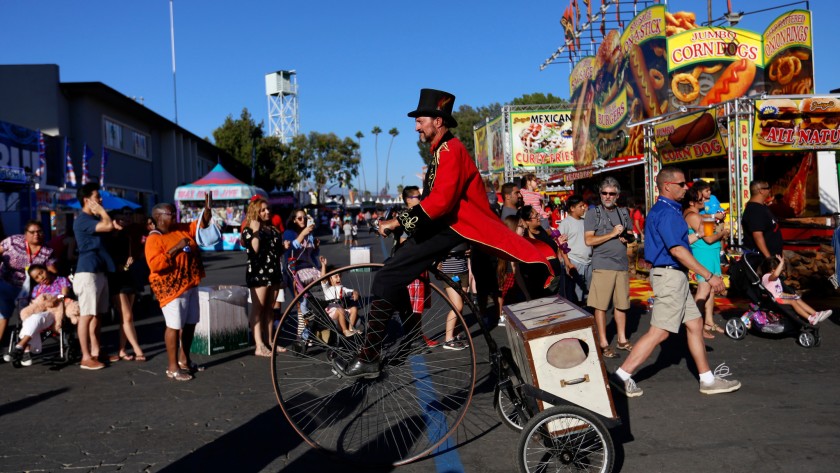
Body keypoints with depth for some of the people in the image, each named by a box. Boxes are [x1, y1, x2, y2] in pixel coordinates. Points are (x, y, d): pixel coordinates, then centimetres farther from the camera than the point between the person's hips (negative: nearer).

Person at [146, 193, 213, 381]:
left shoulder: (181, 229, 10)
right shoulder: (154, 239, -12)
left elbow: (201, 224, 19)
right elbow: (155, 264, -23)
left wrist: (207, 209, 0)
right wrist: (176, 248, -24)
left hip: (190, 285, 8)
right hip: (172, 288, -8)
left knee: (190, 324, 13)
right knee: (174, 326, -8)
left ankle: (184, 360, 28)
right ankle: (172, 367, 0)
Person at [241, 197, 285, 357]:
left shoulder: (273, 229, 16)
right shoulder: (249, 230, -4)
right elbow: (254, 251, -19)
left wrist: (284, 247, 7)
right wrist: (256, 232, -20)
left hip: (273, 271, 7)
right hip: (258, 273, -7)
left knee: (270, 309, 11)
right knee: (258, 309, -5)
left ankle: (268, 341, 18)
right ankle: (259, 346, -7)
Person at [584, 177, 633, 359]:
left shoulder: (623, 213, 14)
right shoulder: (593, 214, -2)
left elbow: (629, 235, 25)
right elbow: (589, 240, -10)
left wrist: (626, 237, 2)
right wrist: (612, 234, -14)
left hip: (622, 264, 5)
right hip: (602, 265, -5)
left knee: (621, 304, 10)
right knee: (601, 305, -3)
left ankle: (622, 340, 22)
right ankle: (603, 343, 6)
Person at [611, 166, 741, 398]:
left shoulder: (662, 210, 16)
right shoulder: (666, 212, -17)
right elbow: (676, 250, -24)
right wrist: (709, 276, -22)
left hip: (674, 276, 11)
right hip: (670, 276, -11)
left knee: (695, 324, 13)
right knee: (659, 332, -8)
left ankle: (708, 380, 21)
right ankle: (622, 375, -3)